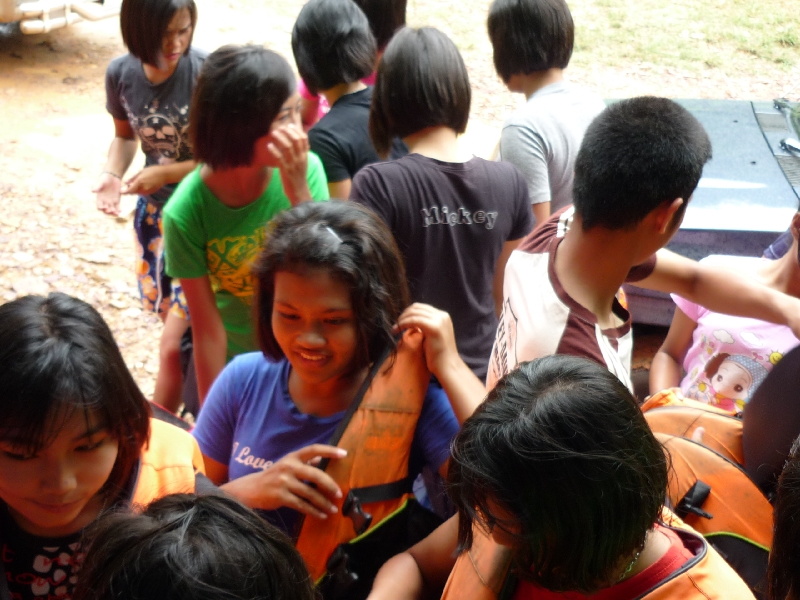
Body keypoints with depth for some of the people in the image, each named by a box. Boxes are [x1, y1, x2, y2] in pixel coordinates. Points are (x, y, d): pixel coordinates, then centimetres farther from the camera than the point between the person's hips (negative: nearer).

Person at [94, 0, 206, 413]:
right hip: (155, 209, 5)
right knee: (172, 314, 19)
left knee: (174, 344, -6)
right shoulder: (120, 74, -6)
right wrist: (111, 174, -8)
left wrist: (165, 173, -20)